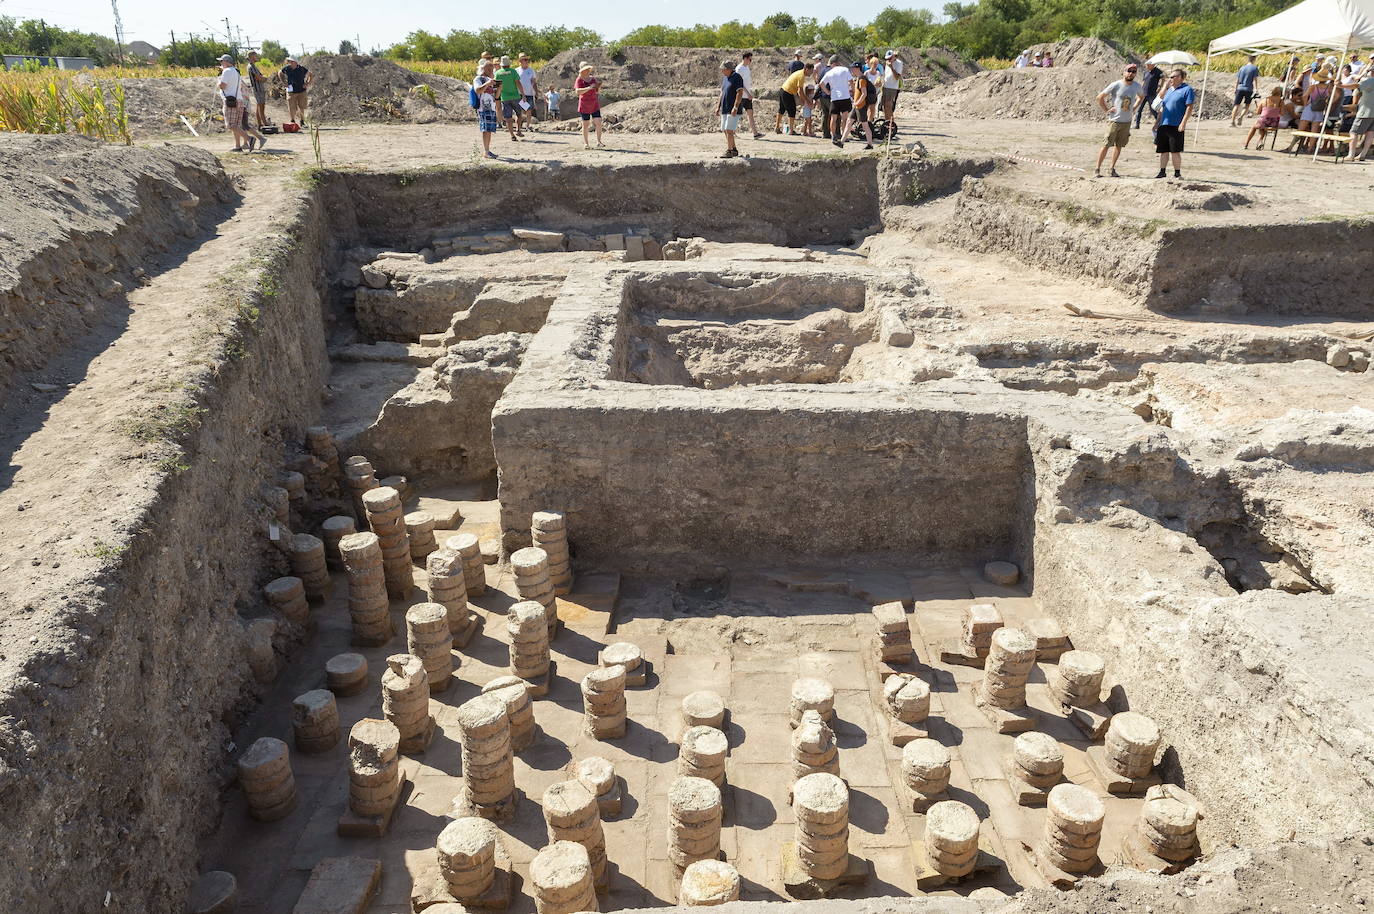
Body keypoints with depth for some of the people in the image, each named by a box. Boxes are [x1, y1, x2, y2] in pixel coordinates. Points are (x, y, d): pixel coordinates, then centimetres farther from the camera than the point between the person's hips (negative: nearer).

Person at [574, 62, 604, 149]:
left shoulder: (593, 79, 8)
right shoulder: (579, 80, -6)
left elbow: (598, 92, 13)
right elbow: (577, 91, -21)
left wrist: (599, 86, -8)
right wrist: (589, 88, -30)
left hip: (594, 104, 4)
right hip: (584, 105, -4)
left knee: (599, 122, -6)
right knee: (586, 124, 0)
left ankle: (598, 141, 1)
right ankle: (586, 143, 8)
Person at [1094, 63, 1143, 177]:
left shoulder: (1137, 86, 4)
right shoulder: (1116, 85, -10)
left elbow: (1141, 97, 25)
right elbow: (1099, 97, -6)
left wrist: (1134, 108, 12)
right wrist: (1106, 110, -7)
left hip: (1127, 121, 5)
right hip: (1114, 120, -5)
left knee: (1119, 146, 8)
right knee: (1106, 145, -7)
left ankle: (1112, 169, 17)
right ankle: (1097, 170, -3)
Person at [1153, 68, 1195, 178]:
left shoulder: (1187, 89, -2)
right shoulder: (1169, 89, 18)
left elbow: (1190, 107, -9)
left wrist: (1183, 123, -17)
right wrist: (1158, 123, 16)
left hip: (1176, 126, -6)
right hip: (1163, 125, 6)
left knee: (1175, 151, -3)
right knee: (1163, 150, 9)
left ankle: (1177, 173, 5)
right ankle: (1162, 171, 17)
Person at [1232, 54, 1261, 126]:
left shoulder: (1242, 68, 10)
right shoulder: (1255, 68, -1)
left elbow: (1237, 80, 11)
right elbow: (1255, 80, -6)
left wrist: (1236, 89, 20)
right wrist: (1255, 90, -2)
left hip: (1240, 88, 2)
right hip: (1249, 89, -2)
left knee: (1236, 105, 3)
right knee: (1247, 106, 11)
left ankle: (1232, 121, -6)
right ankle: (1241, 117, -12)